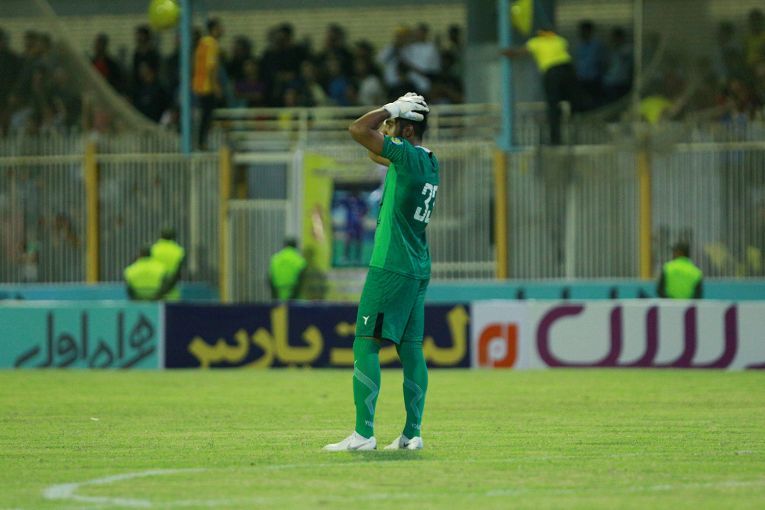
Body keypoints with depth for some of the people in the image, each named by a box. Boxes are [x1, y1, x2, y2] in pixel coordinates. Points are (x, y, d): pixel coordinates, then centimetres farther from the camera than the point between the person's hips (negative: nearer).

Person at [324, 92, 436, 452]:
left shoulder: (407, 156, -13)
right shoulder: (429, 162, 13)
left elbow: (358, 129, -19)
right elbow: (376, 154, 28)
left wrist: (389, 110, -6)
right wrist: (393, 116, 15)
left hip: (391, 267, -9)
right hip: (419, 270, 9)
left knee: (366, 345, -9)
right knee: (410, 347, 9)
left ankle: (364, 434, -14)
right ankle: (412, 433, 8)